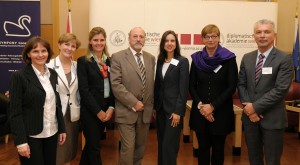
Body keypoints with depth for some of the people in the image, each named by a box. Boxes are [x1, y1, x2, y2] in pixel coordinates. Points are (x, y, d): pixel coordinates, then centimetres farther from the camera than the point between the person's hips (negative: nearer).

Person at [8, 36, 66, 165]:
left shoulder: (53, 74, 6)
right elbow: (15, 112, -13)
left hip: (51, 133, 5)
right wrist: (21, 141, -16)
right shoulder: (19, 76, -11)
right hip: (31, 136, -5)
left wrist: (62, 129, 10)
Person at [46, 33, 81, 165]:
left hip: (73, 115, 4)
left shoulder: (77, 66, 5)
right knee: (55, 154, 7)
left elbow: (80, 90, 9)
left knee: (69, 152, 17)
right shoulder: (49, 66, -10)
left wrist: (79, 109, 7)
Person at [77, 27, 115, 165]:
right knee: (94, 147, 3)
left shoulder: (109, 60, 8)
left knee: (91, 144, 19)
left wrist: (111, 107, -5)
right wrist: (98, 111, -13)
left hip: (105, 109, 5)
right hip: (90, 110, -5)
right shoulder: (83, 61, -7)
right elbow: (83, 90, -13)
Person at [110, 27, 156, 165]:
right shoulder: (118, 57, -6)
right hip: (127, 111, -5)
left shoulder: (151, 58, 9)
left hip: (145, 111, 5)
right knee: (128, 148, 0)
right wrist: (134, 103, -16)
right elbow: (116, 85, -14)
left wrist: (152, 106, 10)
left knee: (140, 147, 15)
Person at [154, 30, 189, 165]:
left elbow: (183, 89, -11)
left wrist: (178, 111, -15)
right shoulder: (160, 61, 8)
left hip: (174, 109, -5)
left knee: (169, 145, -2)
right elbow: (157, 85, 11)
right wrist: (154, 106, 8)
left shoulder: (182, 62, -7)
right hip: (161, 108, 5)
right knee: (161, 143, 13)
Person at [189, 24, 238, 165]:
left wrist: (213, 106, -13)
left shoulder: (229, 58, -5)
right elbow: (191, 86, 4)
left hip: (221, 111, -2)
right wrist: (200, 104, -10)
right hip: (200, 111, 2)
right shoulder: (197, 58, 3)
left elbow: (232, 87, -8)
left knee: (218, 147, 10)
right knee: (203, 147, 10)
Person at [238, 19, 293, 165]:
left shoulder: (284, 59, -8)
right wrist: (248, 107, -8)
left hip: (272, 119, -4)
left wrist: (256, 107, -16)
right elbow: (241, 84, 6)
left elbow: (280, 89, -16)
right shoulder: (247, 58, 7)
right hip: (250, 116, 4)